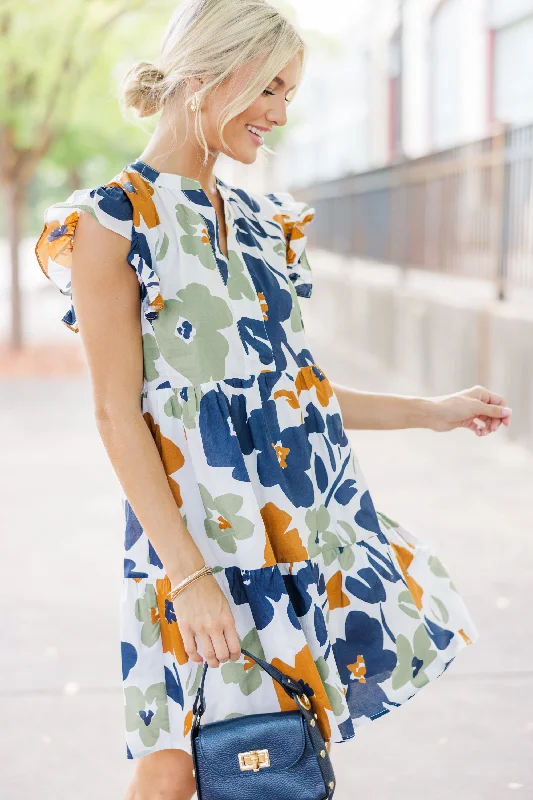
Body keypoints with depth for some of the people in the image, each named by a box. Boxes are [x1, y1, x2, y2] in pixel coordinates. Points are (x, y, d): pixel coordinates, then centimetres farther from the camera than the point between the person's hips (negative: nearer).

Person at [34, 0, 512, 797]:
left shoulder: (259, 220, 13)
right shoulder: (111, 222, -8)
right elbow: (118, 413, -12)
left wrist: (433, 411, 20)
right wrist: (189, 575, -18)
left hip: (310, 521, 7)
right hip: (198, 534, -6)